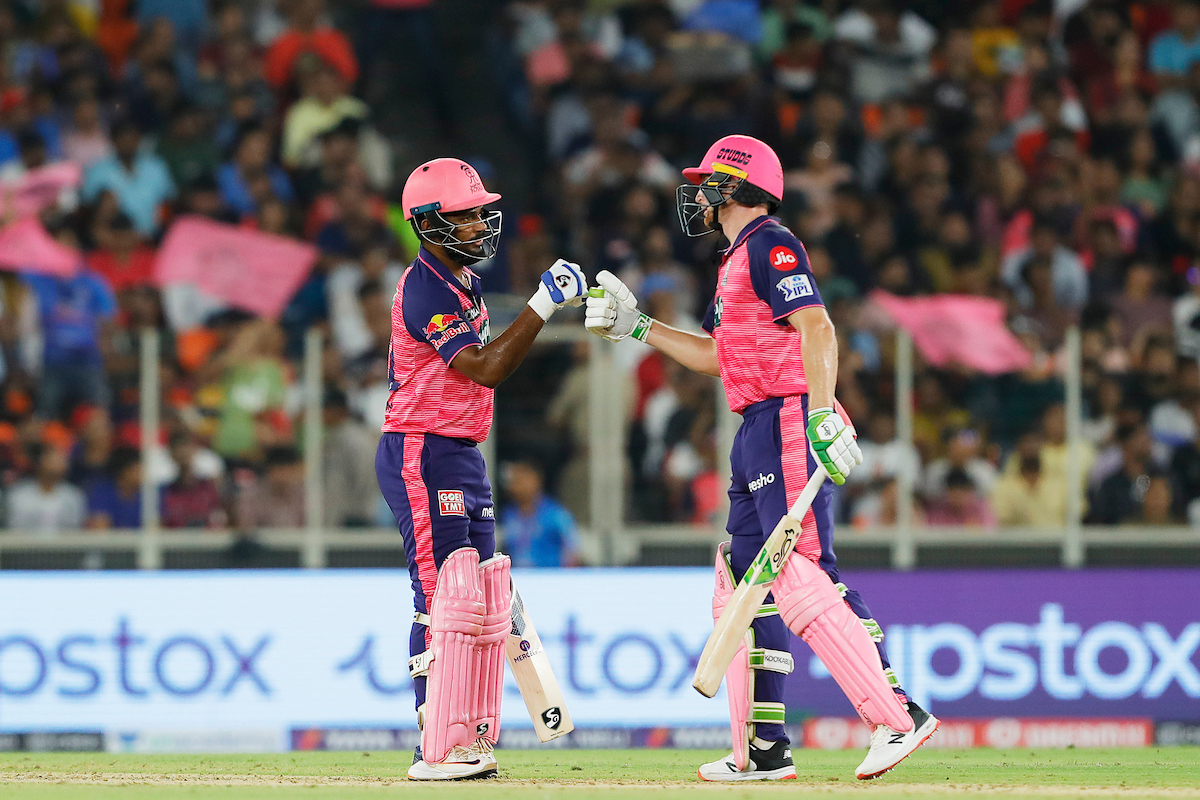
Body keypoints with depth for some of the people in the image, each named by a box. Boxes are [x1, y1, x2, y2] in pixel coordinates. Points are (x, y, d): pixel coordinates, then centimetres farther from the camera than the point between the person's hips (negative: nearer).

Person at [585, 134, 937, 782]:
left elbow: (817, 328, -20)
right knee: (742, 585, 10)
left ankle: (898, 716, -23)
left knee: (802, 580, -19)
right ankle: (763, 750, 12)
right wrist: (635, 326, 33)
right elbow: (714, 355, 33)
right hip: (756, 434, 11)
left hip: (788, 421, -11)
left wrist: (822, 416, -30)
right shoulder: (739, 259, 24)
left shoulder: (769, 245, -7)